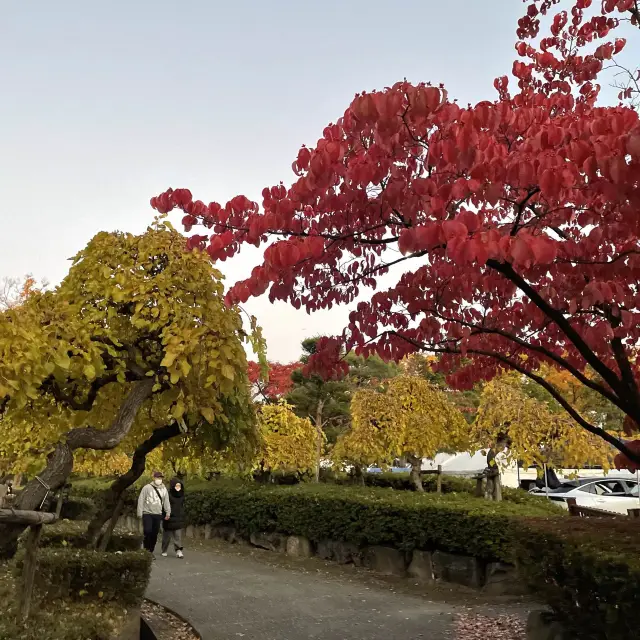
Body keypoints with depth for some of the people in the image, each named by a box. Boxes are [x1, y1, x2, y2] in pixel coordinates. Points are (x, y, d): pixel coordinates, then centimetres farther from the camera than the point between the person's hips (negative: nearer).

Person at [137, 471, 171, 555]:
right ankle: (146, 549, 4)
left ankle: (151, 551, 15)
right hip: (147, 513, -3)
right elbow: (141, 500, -3)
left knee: (155, 533, 4)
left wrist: (168, 513, -1)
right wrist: (140, 513, -7)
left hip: (158, 514, 3)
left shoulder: (164, 489, 9)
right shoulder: (147, 488, -1)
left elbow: (166, 501, 8)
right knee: (147, 531, -13)